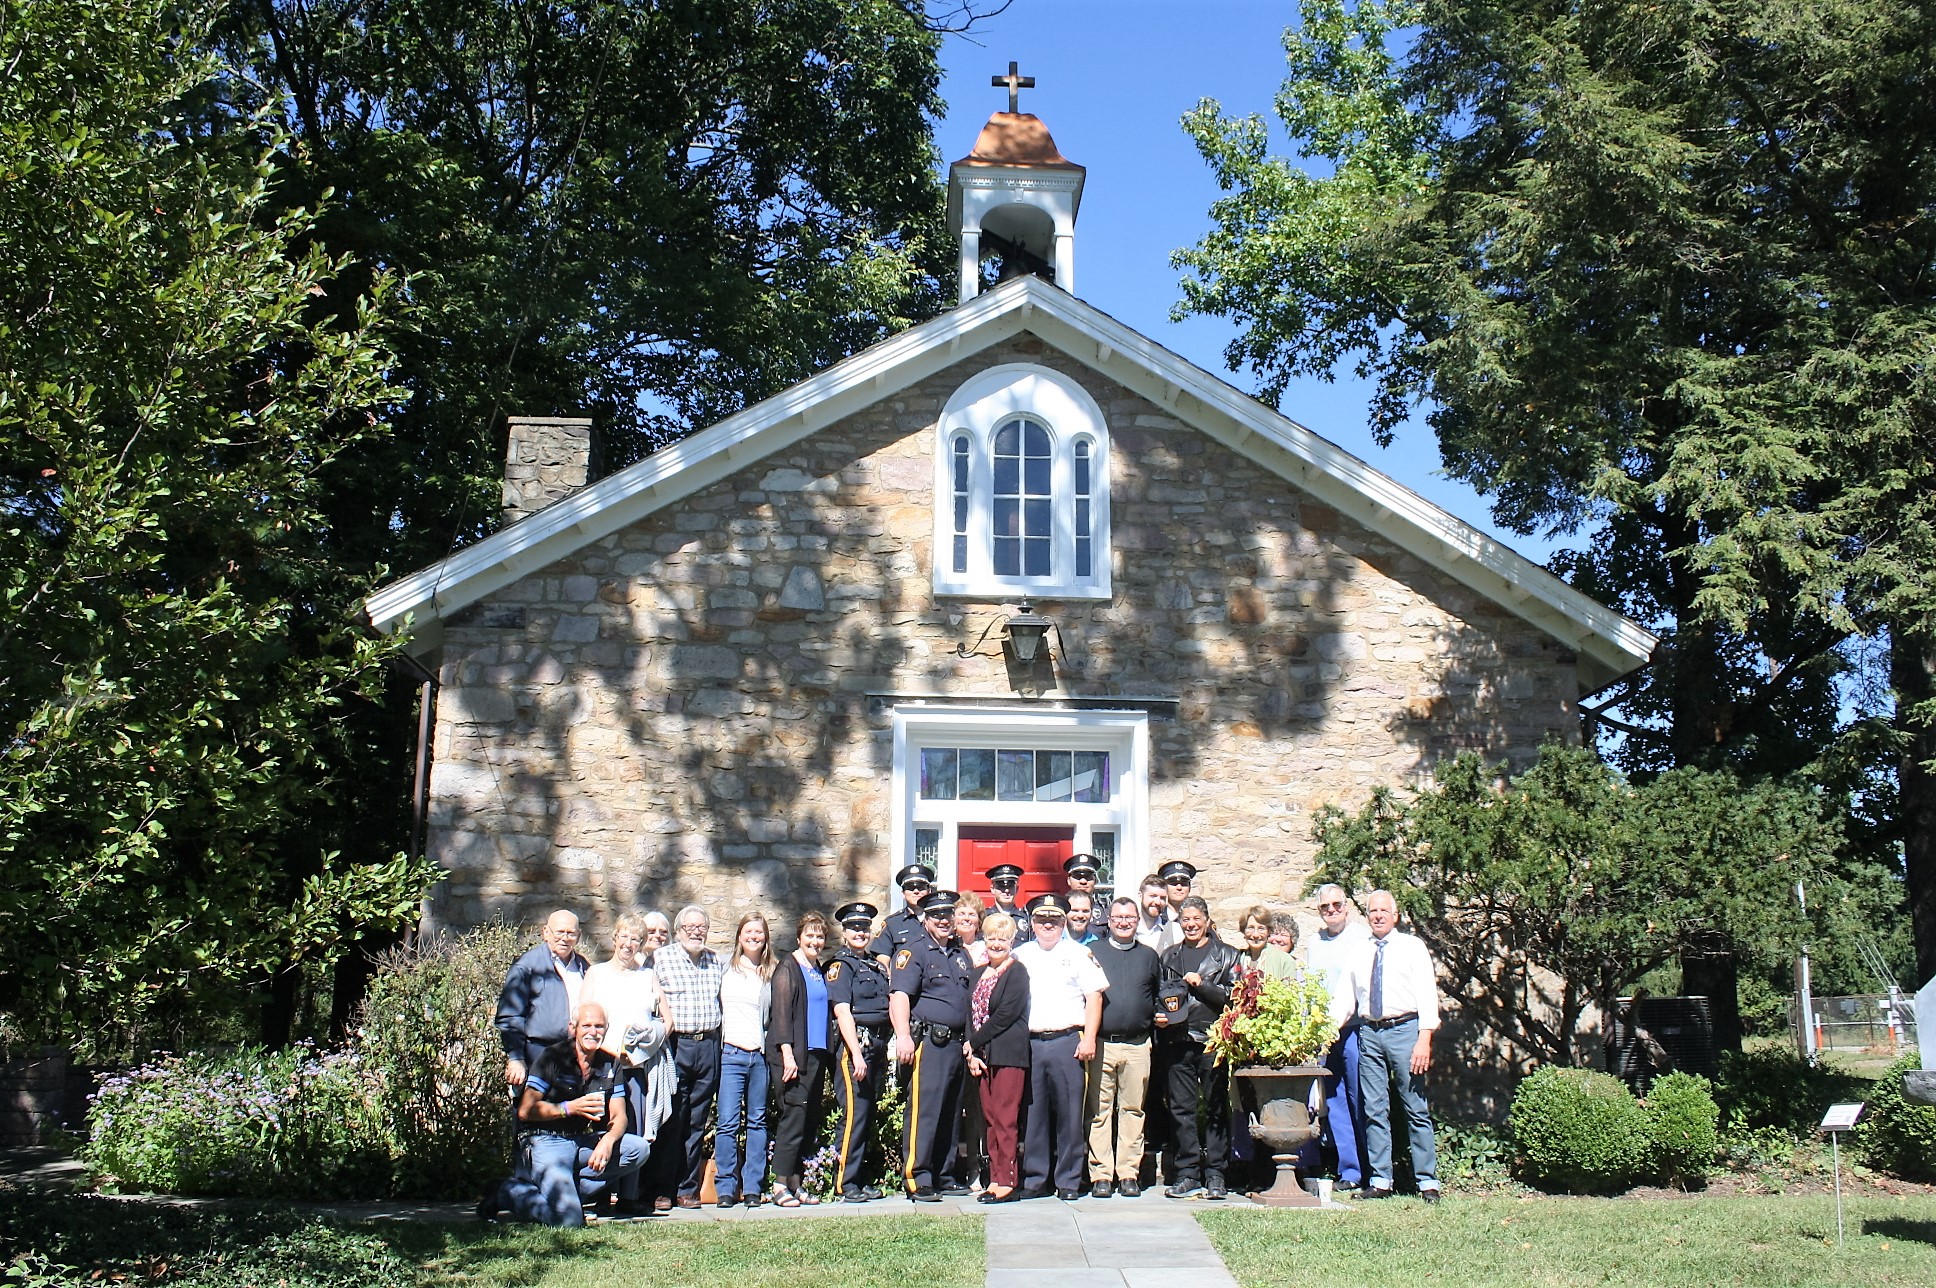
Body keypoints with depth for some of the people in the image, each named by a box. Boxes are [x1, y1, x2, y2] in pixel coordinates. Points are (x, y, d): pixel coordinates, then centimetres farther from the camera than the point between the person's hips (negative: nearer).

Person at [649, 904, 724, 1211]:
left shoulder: (718, 962, 12)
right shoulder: (661, 959, 0)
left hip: (709, 1049, 4)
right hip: (675, 1047, -4)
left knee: (697, 1123, 8)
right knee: (670, 1122, -2)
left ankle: (688, 1188, 15)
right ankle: (662, 1190, 6)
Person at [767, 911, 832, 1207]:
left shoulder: (820, 971, 17)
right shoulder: (788, 967, -5)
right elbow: (781, 1013, -11)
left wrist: (823, 1057, 17)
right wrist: (787, 1054, -18)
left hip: (816, 1054, 7)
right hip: (793, 1054, -7)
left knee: (808, 1118, 7)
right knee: (793, 1116, -9)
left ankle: (795, 1181, 13)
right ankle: (780, 1185, -3)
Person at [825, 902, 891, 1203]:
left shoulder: (875, 965, 18)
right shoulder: (841, 965, -4)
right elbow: (842, 1012, -12)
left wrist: (884, 1051, 17)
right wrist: (857, 1054, -19)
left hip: (876, 1046, 7)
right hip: (854, 1046, -7)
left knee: (868, 1115, 10)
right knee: (854, 1115, -8)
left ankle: (860, 1180, 17)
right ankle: (846, 1184, -2)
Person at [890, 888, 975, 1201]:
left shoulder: (961, 955, 20)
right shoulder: (913, 952, -2)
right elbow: (899, 996, -15)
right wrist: (903, 1036, -27)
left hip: (957, 1044, 7)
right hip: (928, 1043, -7)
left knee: (951, 1114, 11)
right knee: (924, 1111, -9)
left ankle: (943, 1175, 19)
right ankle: (917, 1180, -5)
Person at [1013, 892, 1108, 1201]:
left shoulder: (1079, 954, 7)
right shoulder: (1020, 955, 14)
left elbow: (1094, 997, 3)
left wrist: (1088, 1038, -7)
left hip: (1067, 1041, -2)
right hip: (1029, 1044, 2)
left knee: (1069, 1113, -1)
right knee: (1033, 1113, 4)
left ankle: (1069, 1181, 7)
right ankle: (1035, 1178, 13)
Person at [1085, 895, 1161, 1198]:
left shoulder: (1148, 956, 14)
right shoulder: (1093, 953, 9)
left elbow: (1161, 995, 24)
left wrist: (1159, 1016, 7)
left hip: (1137, 1045, 2)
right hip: (1101, 1044, -1)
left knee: (1133, 1109, 3)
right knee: (1099, 1110, -2)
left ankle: (1128, 1174, 9)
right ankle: (1100, 1175, 2)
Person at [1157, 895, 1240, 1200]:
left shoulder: (1226, 955, 7)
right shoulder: (1170, 956, 17)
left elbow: (1233, 996, -2)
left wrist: (1202, 985, -12)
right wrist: (1158, 1016, 4)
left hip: (1214, 1040, -3)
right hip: (1179, 1041, 3)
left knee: (1216, 1108, -1)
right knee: (1182, 1108, 2)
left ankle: (1215, 1175, 5)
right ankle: (1188, 1175, 8)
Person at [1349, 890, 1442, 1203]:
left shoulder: (1412, 947, 2)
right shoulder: (1358, 953, 13)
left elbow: (1427, 994, -4)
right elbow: (1346, 996, 14)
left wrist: (1424, 1039, -13)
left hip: (1404, 1029, -4)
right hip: (1369, 1033, 4)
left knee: (1416, 1109, 0)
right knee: (1375, 1110, 5)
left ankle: (1428, 1182, 5)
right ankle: (1379, 1181, 11)